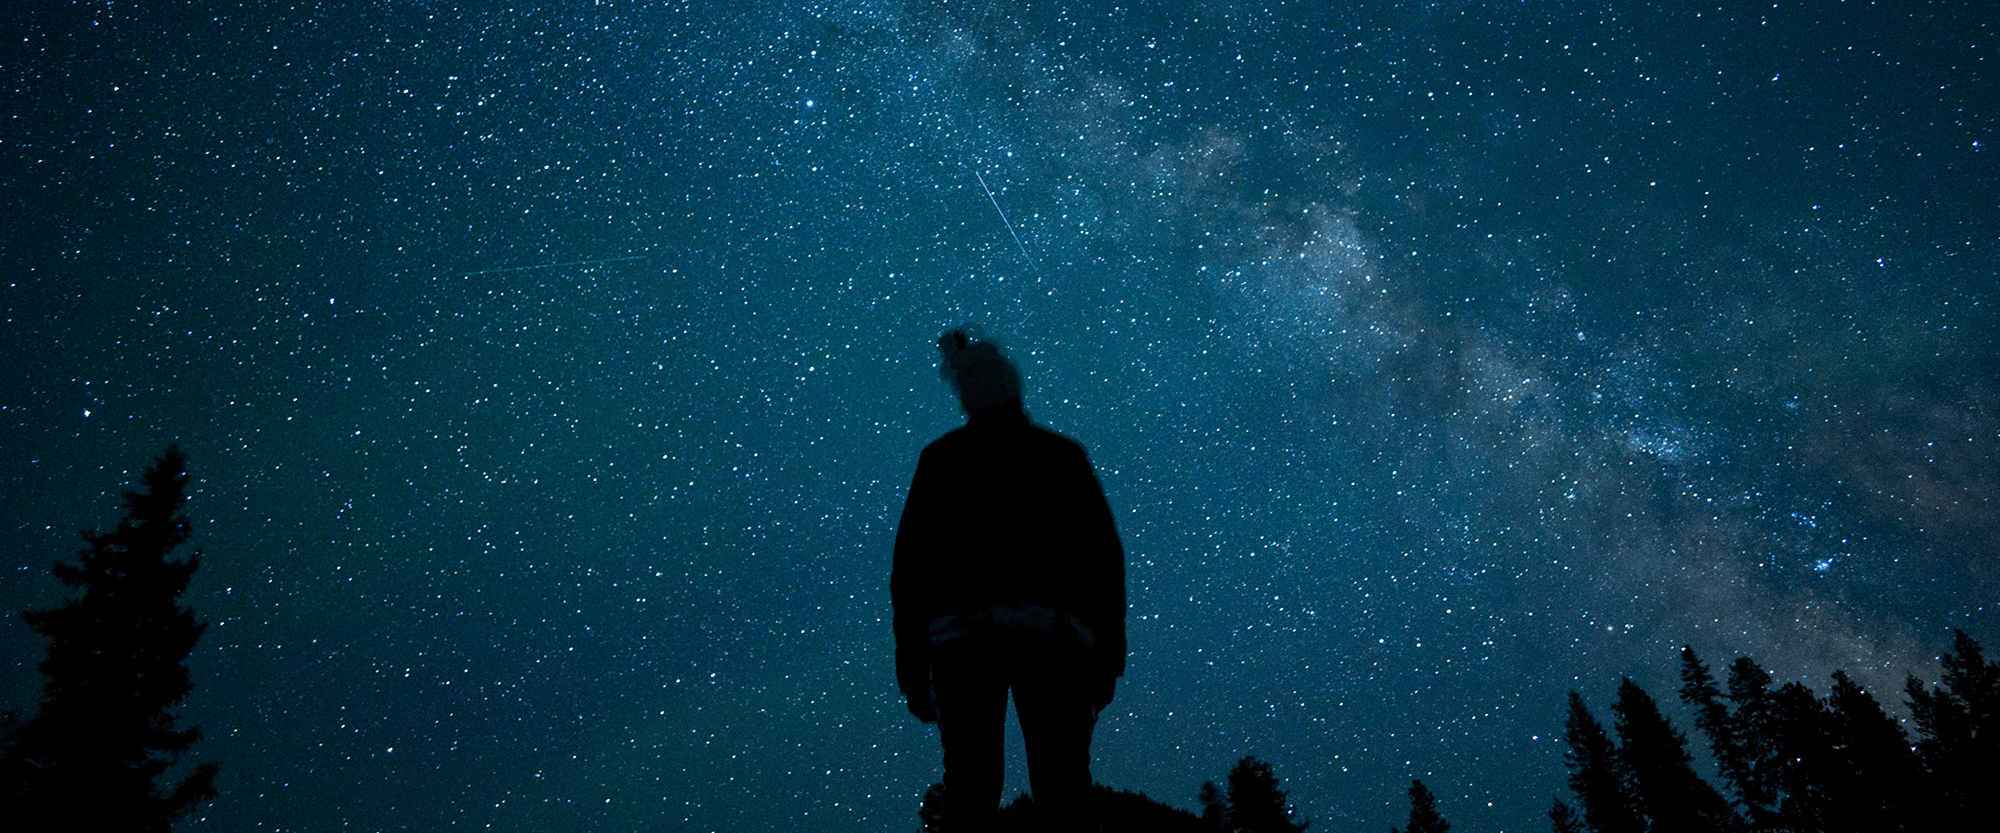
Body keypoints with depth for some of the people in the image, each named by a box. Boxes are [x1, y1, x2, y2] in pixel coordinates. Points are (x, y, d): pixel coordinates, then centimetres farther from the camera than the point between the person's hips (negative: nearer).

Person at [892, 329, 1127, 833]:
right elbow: (1104, 556, 8)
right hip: (1049, 633, 0)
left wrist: (910, 658, 11)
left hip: (963, 632, 1)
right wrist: (1109, 652, 8)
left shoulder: (941, 459, 16)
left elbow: (909, 564, 9)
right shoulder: (1062, 456, 16)